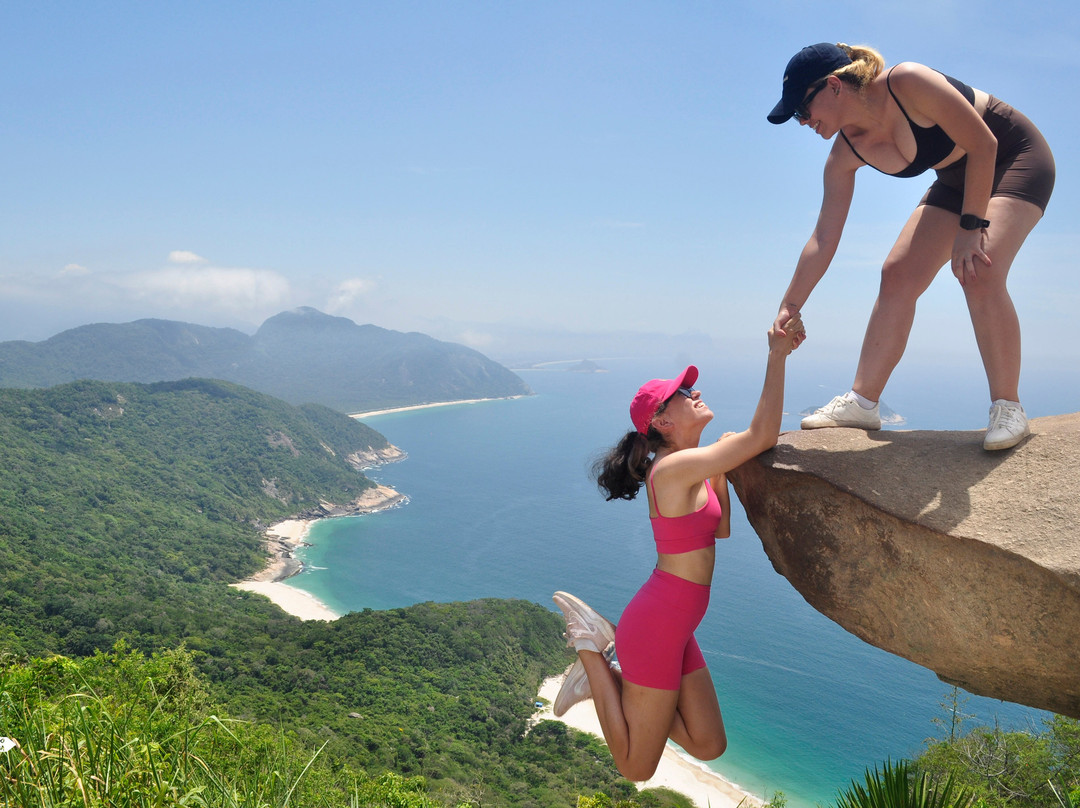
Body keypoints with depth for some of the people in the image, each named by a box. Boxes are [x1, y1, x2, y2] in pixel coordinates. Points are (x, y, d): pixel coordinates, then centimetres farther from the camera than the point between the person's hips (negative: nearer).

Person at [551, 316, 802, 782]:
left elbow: (721, 529, 20)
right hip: (657, 626, -9)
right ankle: (592, 648, 10)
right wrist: (777, 357, -19)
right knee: (637, 769, 6)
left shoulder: (691, 470, 10)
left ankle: (613, 670, 17)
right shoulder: (674, 467, -20)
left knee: (709, 746, 16)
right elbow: (763, 436, -22)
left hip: (675, 630, 9)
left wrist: (720, 474, 9)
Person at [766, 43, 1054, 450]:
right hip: (958, 179, 7)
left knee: (979, 272, -26)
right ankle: (862, 402, -2)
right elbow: (823, 239, -7)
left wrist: (970, 227, -27)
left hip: (1015, 156, -7)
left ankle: (1008, 408, -14)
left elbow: (983, 144, -25)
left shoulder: (908, 83, -30)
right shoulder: (846, 154, -11)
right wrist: (789, 306, -9)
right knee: (897, 274, -6)